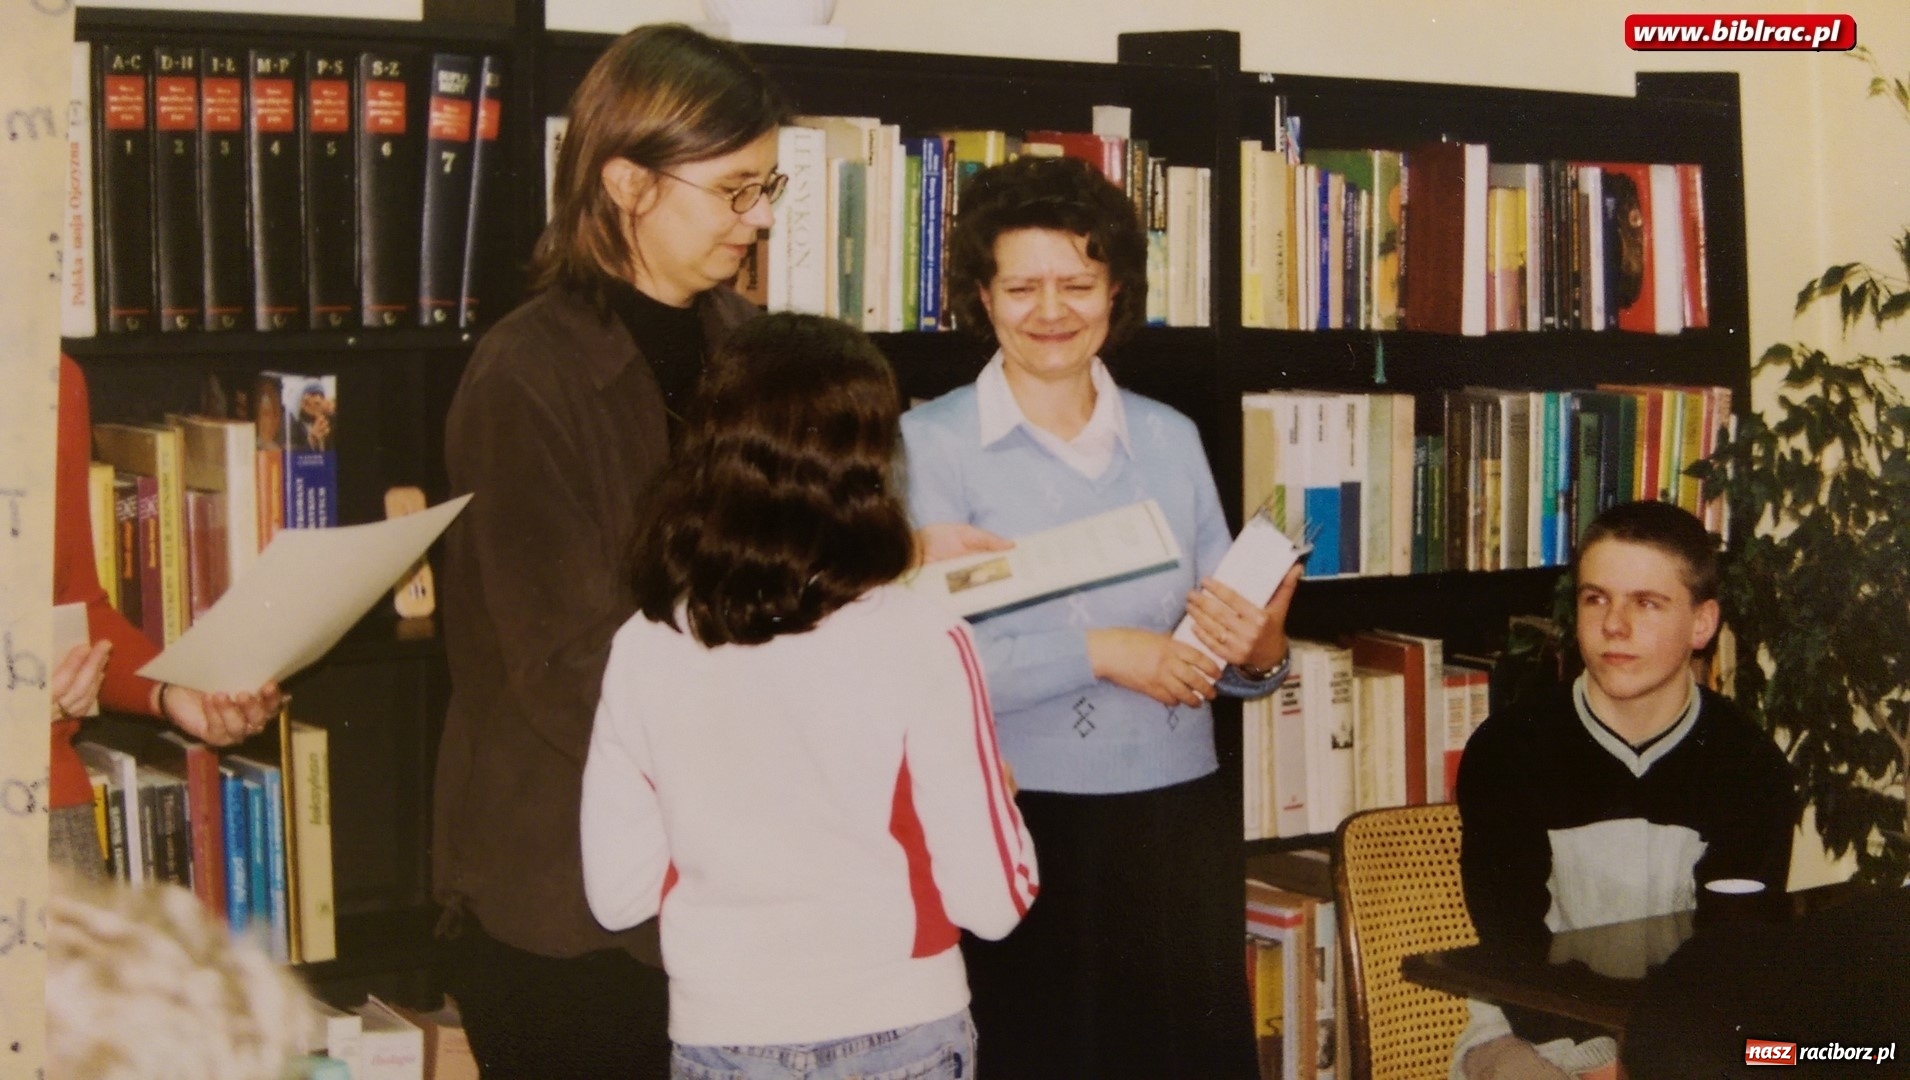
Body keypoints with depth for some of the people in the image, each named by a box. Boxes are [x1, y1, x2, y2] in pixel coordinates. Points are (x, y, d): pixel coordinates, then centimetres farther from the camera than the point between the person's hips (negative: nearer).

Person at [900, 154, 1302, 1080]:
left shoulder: (1170, 438, 8)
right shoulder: (931, 442, -5)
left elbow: (1222, 634, 10)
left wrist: (1261, 652, -11)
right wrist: (1100, 651, -19)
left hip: (1178, 827, 4)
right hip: (1023, 835, -4)